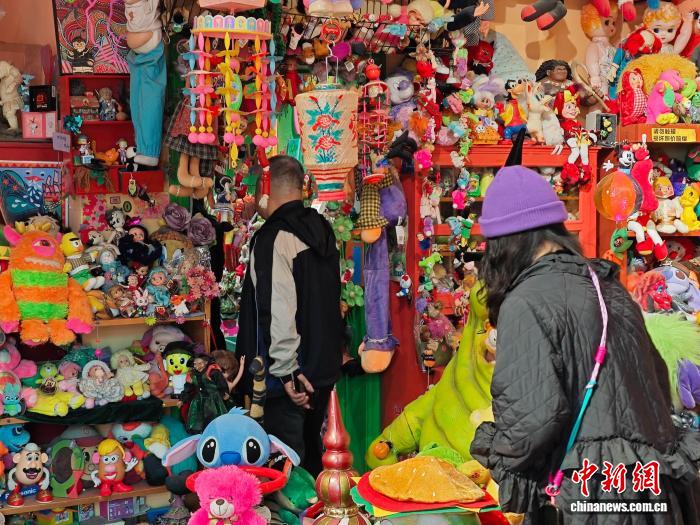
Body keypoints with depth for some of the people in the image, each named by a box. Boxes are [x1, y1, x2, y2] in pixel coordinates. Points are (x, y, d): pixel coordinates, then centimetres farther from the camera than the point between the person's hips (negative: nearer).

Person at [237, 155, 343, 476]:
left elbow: (279, 311, -25)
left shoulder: (275, 237, -17)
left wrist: (287, 370, -24)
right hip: (324, 367, 9)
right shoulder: (321, 230, 9)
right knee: (311, 451, 21)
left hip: (291, 378, -9)